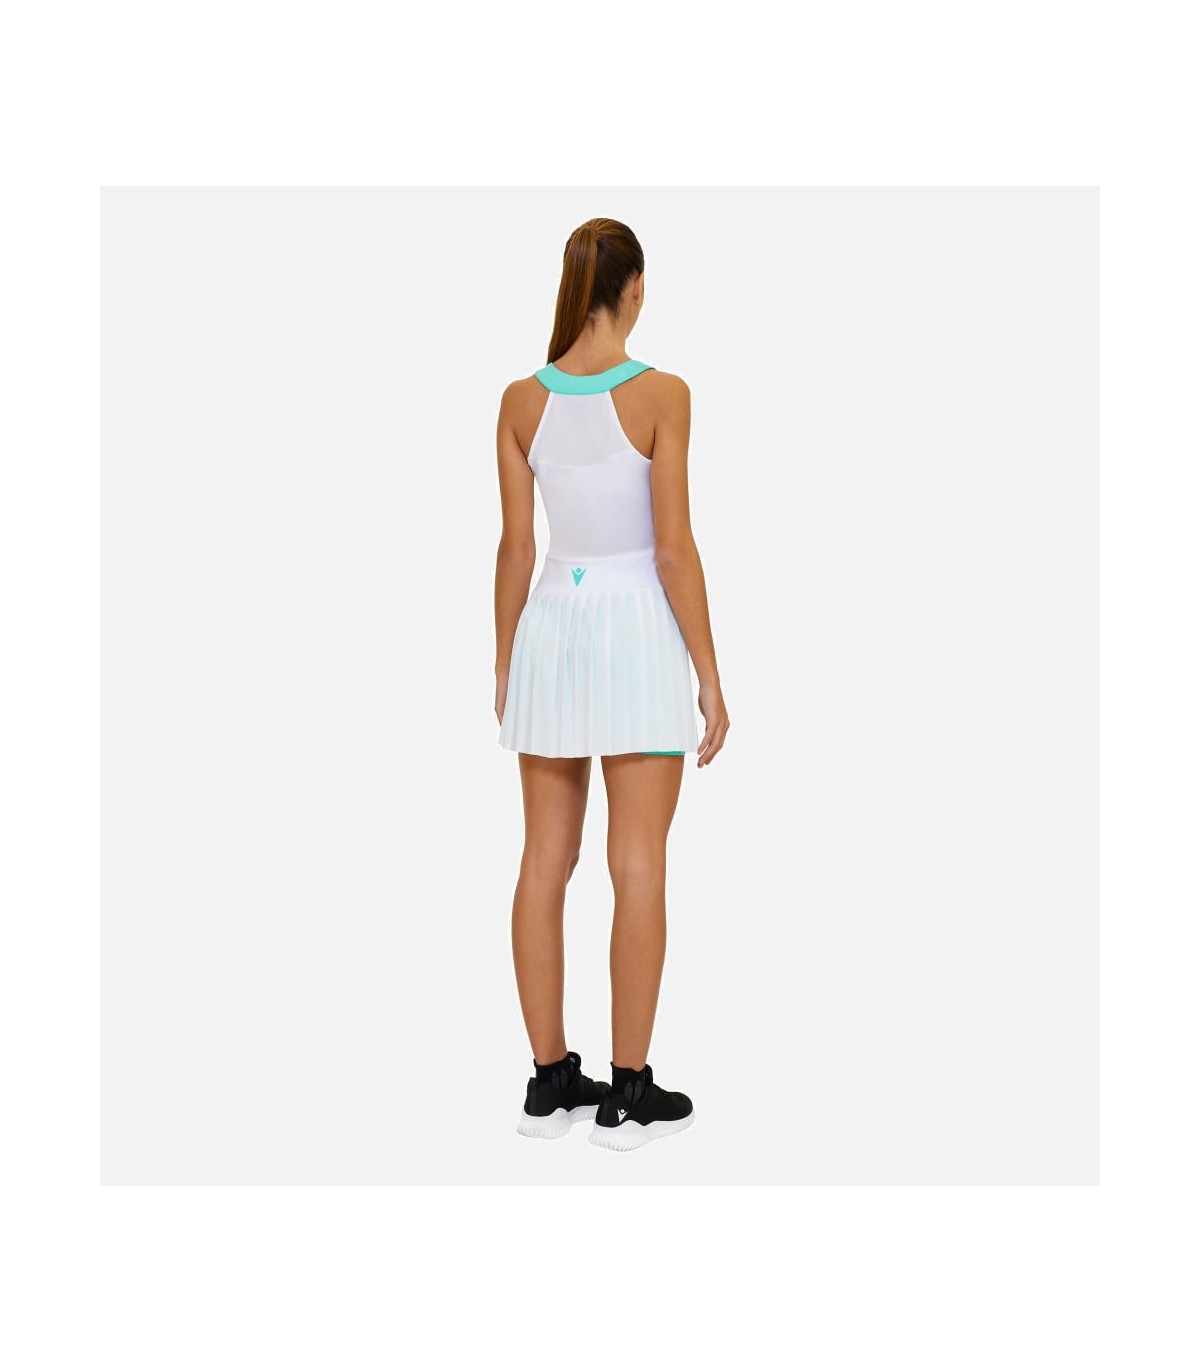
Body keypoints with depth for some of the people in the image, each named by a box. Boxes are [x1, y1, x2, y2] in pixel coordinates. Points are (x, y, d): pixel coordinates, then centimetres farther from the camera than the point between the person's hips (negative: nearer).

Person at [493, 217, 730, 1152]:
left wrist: (506, 664, 13)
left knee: (546, 863, 10)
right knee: (638, 869, 2)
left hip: (552, 629, 5)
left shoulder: (522, 401, 2)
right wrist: (710, 676, -6)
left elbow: (516, 549, 4)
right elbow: (673, 549, -12)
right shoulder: (659, 394, -10)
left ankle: (552, 1080, 19)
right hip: (637, 629, -4)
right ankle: (629, 1095, 9)